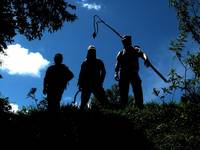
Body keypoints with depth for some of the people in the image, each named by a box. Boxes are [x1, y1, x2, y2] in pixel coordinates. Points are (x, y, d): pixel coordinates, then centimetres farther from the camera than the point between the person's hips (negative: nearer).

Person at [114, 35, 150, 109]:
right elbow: (117, 64, 10)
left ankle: (140, 107, -17)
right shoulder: (121, 53, 21)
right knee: (123, 92, -6)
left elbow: (142, 53, -8)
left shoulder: (135, 50, 15)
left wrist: (146, 59, -33)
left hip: (133, 73, -1)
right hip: (123, 74, 1)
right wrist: (116, 73, -9)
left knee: (137, 90, -14)